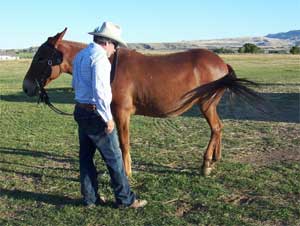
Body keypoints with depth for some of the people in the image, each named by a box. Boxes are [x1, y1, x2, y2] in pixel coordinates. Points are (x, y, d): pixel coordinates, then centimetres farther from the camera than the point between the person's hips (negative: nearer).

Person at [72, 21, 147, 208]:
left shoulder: (80, 55, 12)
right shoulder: (100, 57, -17)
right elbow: (99, 90, -25)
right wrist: (108, 118, -20)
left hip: (80, 110, 9)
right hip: (95, 114, -9)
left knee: (86, 156, 13)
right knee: (114, 157, 1)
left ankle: (90, 198, 23)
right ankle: (125, 199, 12)